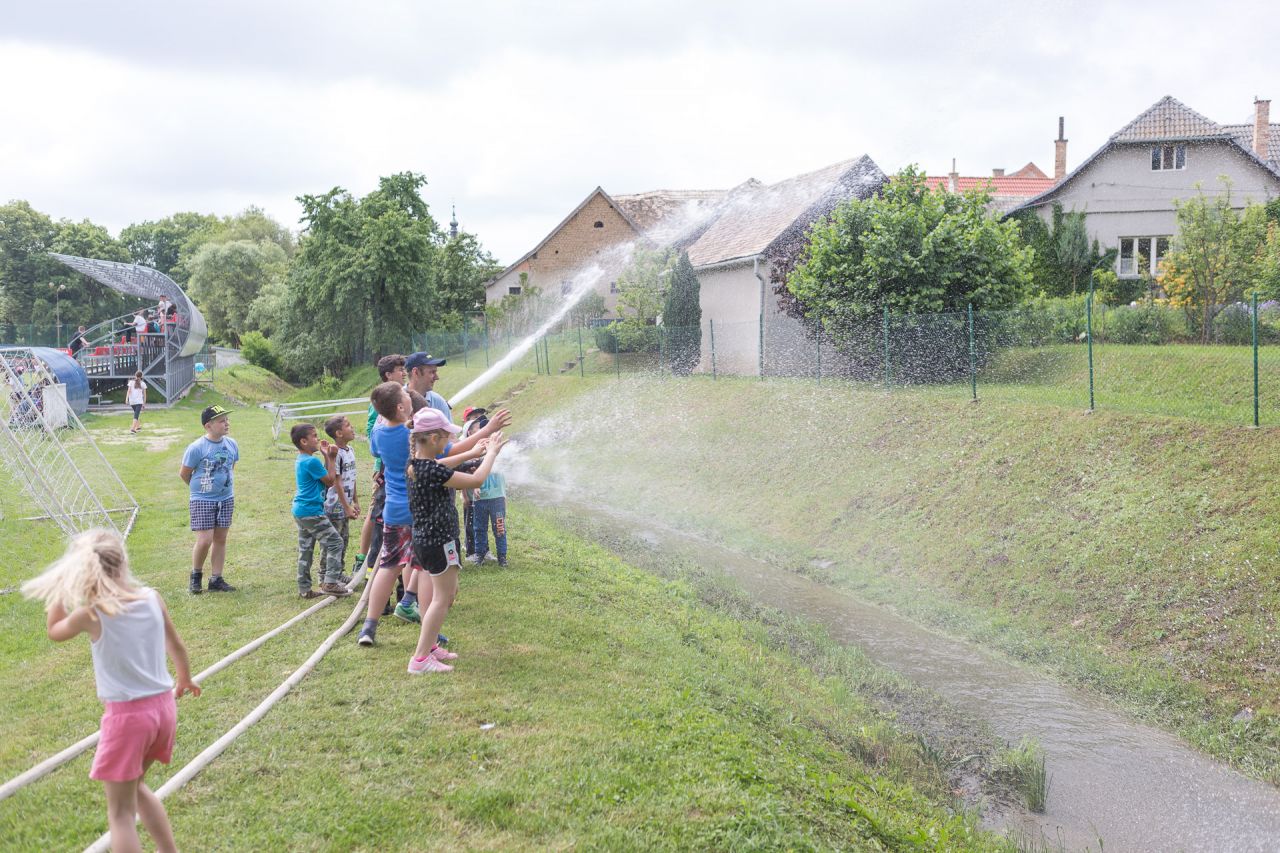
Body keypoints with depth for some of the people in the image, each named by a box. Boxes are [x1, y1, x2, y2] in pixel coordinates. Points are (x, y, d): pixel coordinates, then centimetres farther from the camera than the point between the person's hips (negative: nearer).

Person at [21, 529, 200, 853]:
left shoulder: (90, 614, -14)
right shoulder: (152, 598, -2)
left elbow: (54, 632, 9)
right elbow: (176, 646, 14)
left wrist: (60, 588, 10)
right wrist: (184, 680, 31)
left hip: (127, 714, -5)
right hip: (163, 705, 5)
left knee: (120, 812, 5)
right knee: (136, 786, 29)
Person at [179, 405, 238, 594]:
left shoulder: (231, 444, 1)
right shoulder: (196, 447, -15)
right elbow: (184, 473, -4)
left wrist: (225, 485, 13)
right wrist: (199, 487, 8)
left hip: (226, 499, 5)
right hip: (202, 501, -5)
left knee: (220, 539, 9)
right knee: (205, 540, -10)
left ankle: (216, 580, 18)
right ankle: (196, 575, 13)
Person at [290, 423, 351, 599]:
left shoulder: (300, 460, 13)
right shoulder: (312, 461, -18)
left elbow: (323, 475, 15)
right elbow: (330, 480, -10)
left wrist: (327, 457, 9)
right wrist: (331, 458, -4)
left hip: (299, 512, 10)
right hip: (312, 512, -10)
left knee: (305, 550, 12)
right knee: (335, 542, -3)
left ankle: (304, 589, 16)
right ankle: (330, 583, -6)